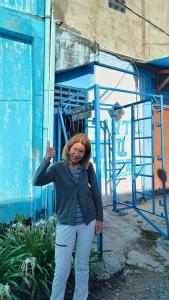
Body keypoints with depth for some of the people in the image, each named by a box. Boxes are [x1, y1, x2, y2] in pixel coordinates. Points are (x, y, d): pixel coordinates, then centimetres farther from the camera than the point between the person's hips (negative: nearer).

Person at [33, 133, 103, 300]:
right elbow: (37, 181, -24)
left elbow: (96, 192, 3)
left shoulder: (88, 167, -3)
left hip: (88, 223, 2)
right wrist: (47, 159, -36)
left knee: (83, 267, 18)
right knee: (61, 271, 4)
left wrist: (99, 218, 4)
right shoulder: (58, 168, -8)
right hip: (66, 224, -2)